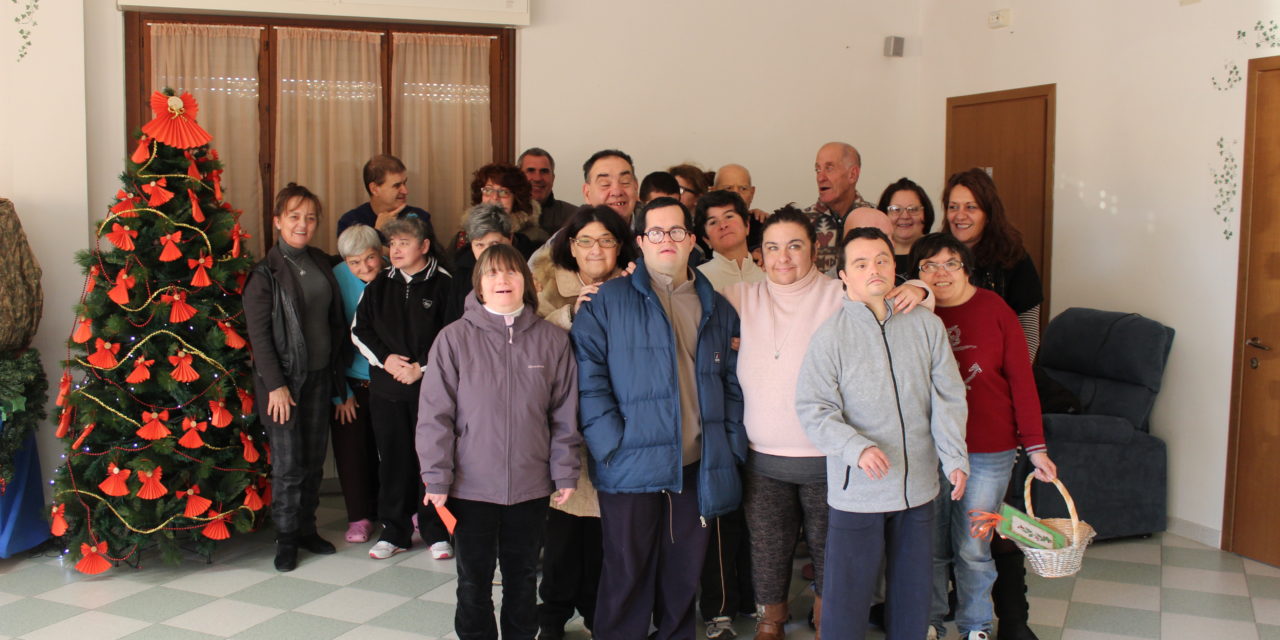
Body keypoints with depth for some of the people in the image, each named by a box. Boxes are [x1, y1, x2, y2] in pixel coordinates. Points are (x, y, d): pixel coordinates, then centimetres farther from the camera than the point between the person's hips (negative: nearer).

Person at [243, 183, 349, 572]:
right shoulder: (265, 273, -9)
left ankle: (307, 528, 25)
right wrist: (275, 385, -13)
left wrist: (337, 368, 11)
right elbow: (258, 334, -10)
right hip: (283, 377, -5)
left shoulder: (323, 264, 8)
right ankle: (286, 537, 11)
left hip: (319, 375, 5)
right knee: (288, 462, -2)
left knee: (314, 458, 11)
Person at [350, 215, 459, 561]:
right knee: (392, 458, 9)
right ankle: (394, 531, 20)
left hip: (430, 386, -3)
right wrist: (385, 359, -6)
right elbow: (359, 330, 10)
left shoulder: (443, 284, -3)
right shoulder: (379, 285, 9)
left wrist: (422, 366, -13)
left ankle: (435, 531, 15)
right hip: (386, 386, 4)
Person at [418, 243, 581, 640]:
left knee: (523, 578, 17)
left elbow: (565, 413, 3)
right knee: (474, 581, 11)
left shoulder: (552, 339, -1)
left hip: (531, 485, 2)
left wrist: (565, 472, 2)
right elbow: (434, 414, -6)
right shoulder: (454, 339, -7)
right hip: (471, 485, -1)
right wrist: (437, 478, -7)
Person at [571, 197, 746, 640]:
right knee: (627, 576, 5)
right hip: (632, 466, -3)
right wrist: (610, 444, -15)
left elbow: (732, 384, 14)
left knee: (685, 575, 13)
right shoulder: (607, 301, 0)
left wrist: (732, 447, 3)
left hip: (697, 469, 4)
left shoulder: (718, 309, 13)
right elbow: (588, 375, -7)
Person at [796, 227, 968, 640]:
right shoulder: (830, 335, -8)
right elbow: (814, 409, -11)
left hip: (918, 484, 4)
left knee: (913, 586, 18)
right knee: (848, 590, 4)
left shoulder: (926, 326, 1)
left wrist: (955, 457, -4)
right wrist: (857, 448, -25)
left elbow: (948, 397, 4)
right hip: (857, 489, -3)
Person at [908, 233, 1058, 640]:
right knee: (930, 545, 11)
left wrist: (1035, 445, -5)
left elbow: (1021, 379, -4)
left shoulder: (994, 310, -5)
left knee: (973, 548, 7)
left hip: (988, 451, -1)